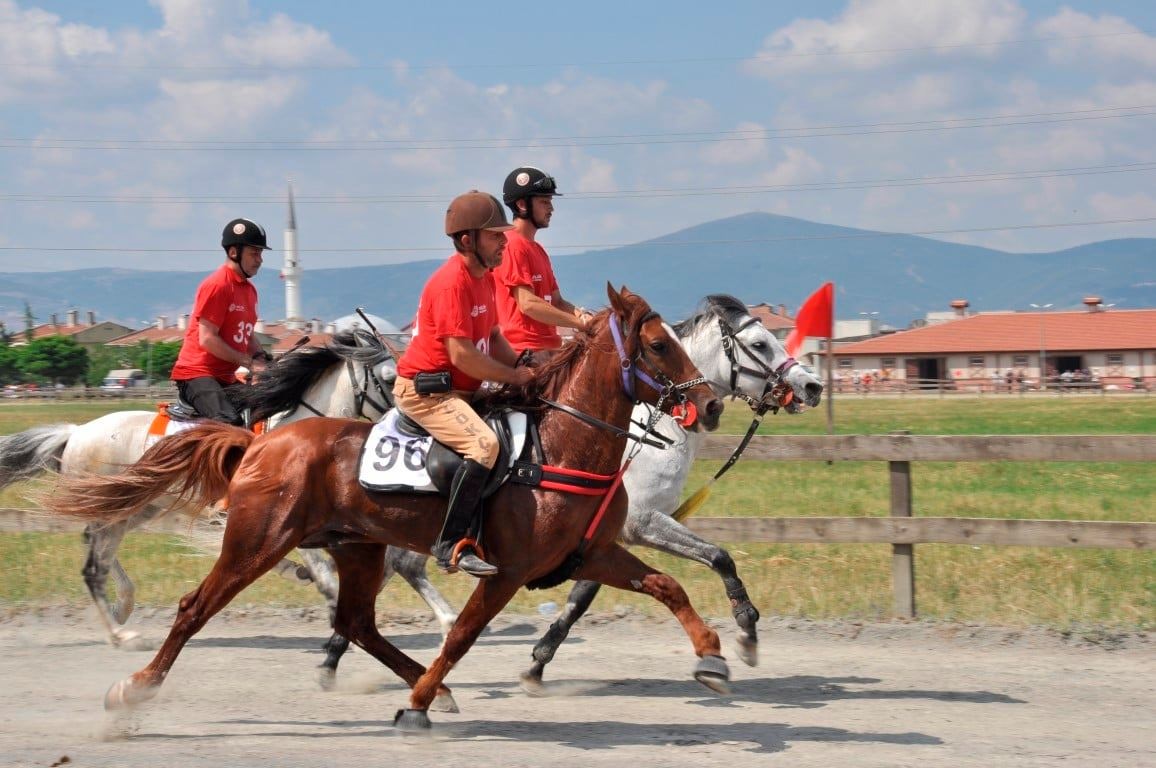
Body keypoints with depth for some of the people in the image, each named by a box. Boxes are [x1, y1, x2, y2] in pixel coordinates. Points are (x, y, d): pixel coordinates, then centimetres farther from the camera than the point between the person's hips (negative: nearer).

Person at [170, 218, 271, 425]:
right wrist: (249, 362, -15)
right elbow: (207, 339, -17)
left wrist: (261, 357, 2)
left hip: (226, 378, 9)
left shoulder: (250, 290, 16)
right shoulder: (217, 285, -12)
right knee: (230, 421, -32)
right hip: (196, 375, -9)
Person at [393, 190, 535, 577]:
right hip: (425, 390, -11)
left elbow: (493, 337, 18)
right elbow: (461, 354, -25)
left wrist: (525, 370, 1)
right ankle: (452, 545, -26)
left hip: (459, 389, 11)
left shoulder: (484, 277, 11)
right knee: (484, 443, -30)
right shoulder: (451, 281, -21)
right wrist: (514, 376, -14)